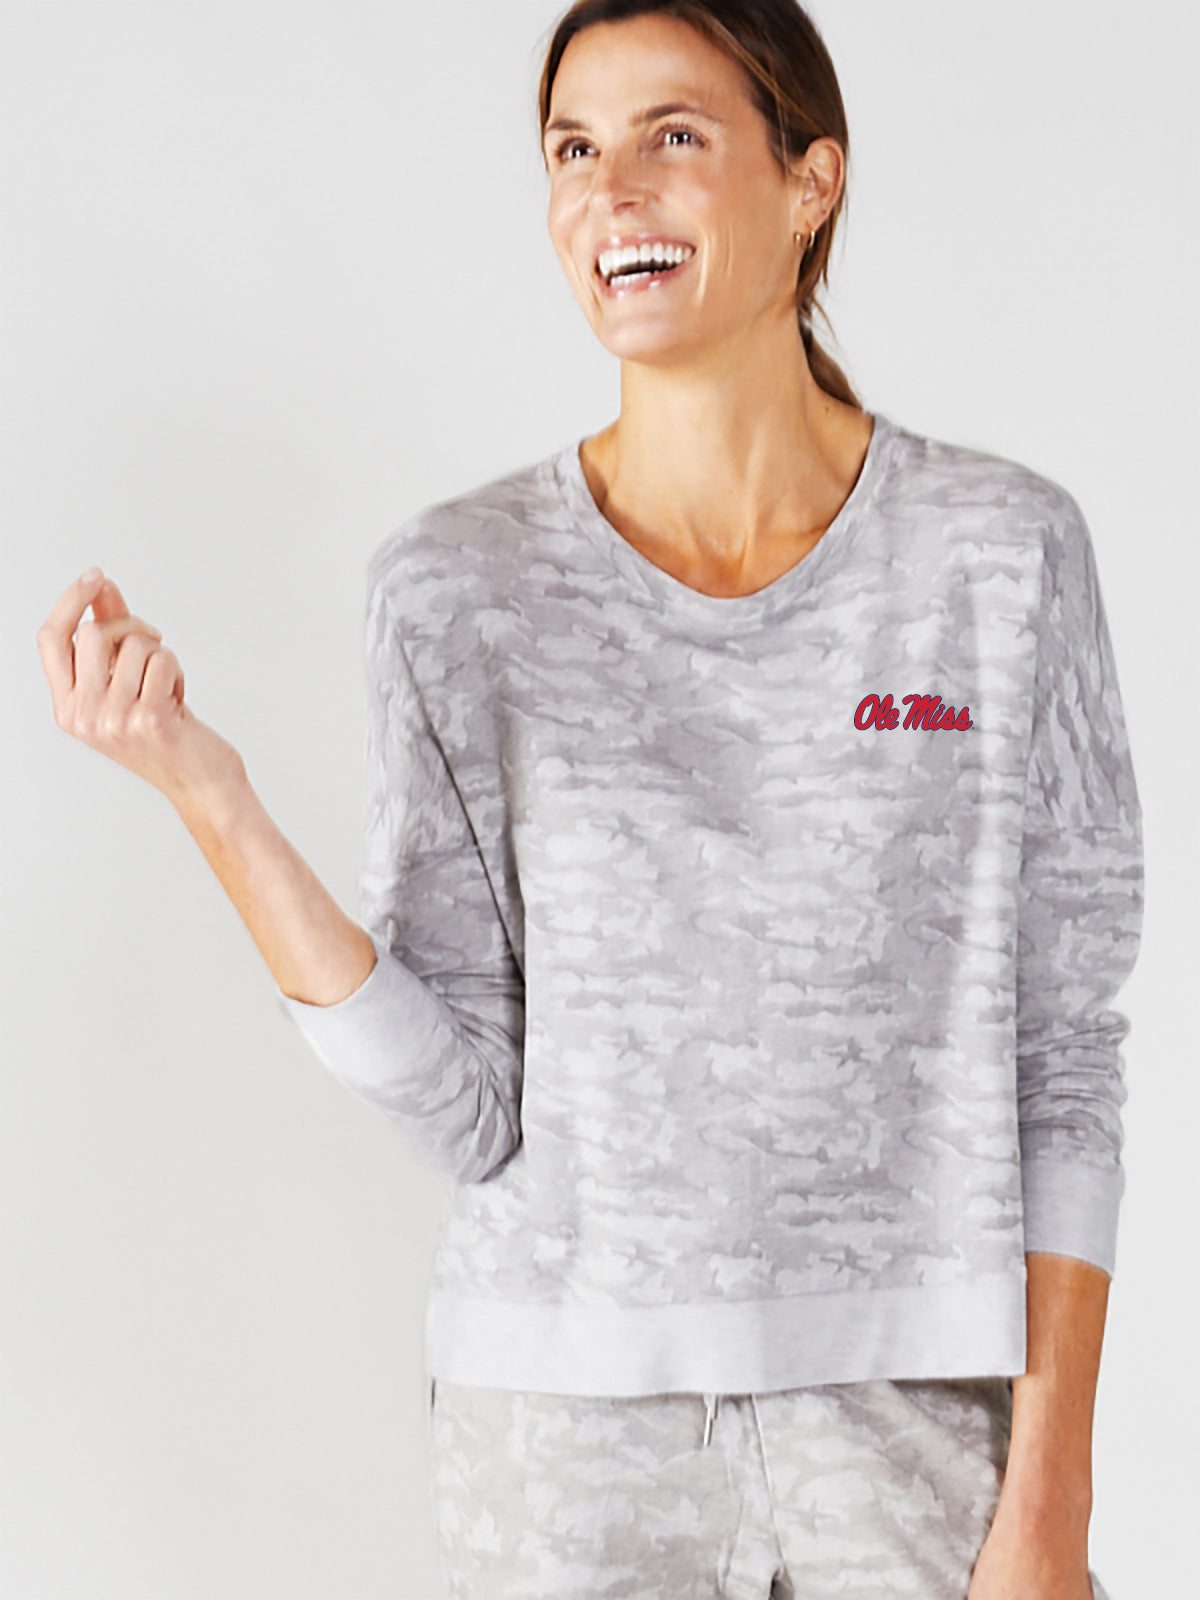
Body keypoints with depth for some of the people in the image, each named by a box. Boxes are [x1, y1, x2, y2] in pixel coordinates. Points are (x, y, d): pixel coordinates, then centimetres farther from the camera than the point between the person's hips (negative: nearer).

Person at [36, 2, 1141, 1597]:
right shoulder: (462, 583, -3)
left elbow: (1063, 1061, -3)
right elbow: (467, 1105, -7)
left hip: (926, 1411, 0)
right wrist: (208, 798, -16)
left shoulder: (999, 552, -4)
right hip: (576, 1424, 1)